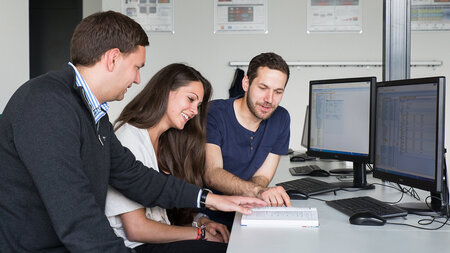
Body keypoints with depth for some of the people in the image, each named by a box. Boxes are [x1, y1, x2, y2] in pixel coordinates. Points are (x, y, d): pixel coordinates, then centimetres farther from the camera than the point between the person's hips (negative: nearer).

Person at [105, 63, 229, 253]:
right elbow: (136, 229, -18)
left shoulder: (162, 142, 12)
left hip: (158, 235, 8)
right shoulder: (128, 140, -16)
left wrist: (200, 221, -4)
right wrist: (201, 233, -12)